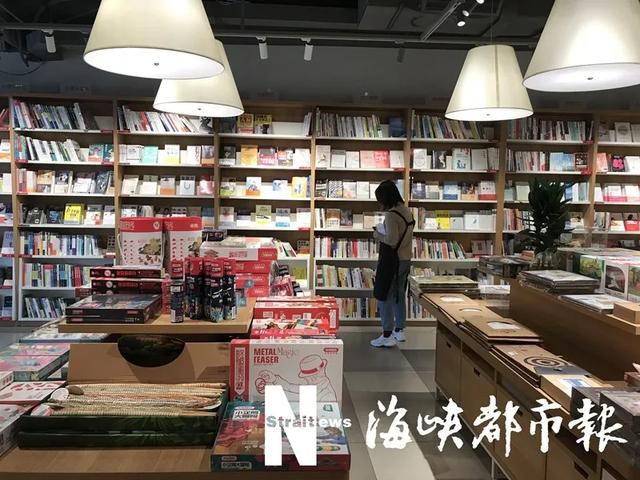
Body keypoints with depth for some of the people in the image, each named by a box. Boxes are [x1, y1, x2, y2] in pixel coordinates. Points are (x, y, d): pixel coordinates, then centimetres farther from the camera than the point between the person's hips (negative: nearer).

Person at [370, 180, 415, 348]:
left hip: (392, 260, -9)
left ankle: (387, 336, 1)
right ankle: (400, 331, 29)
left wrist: (378, 235, -8)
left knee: (384, 296, -1)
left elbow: (392, 240, -23)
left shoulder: (391, 214, -19)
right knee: (399, 295, 18)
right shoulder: (407, 211, 9)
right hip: (405, 259, 9)